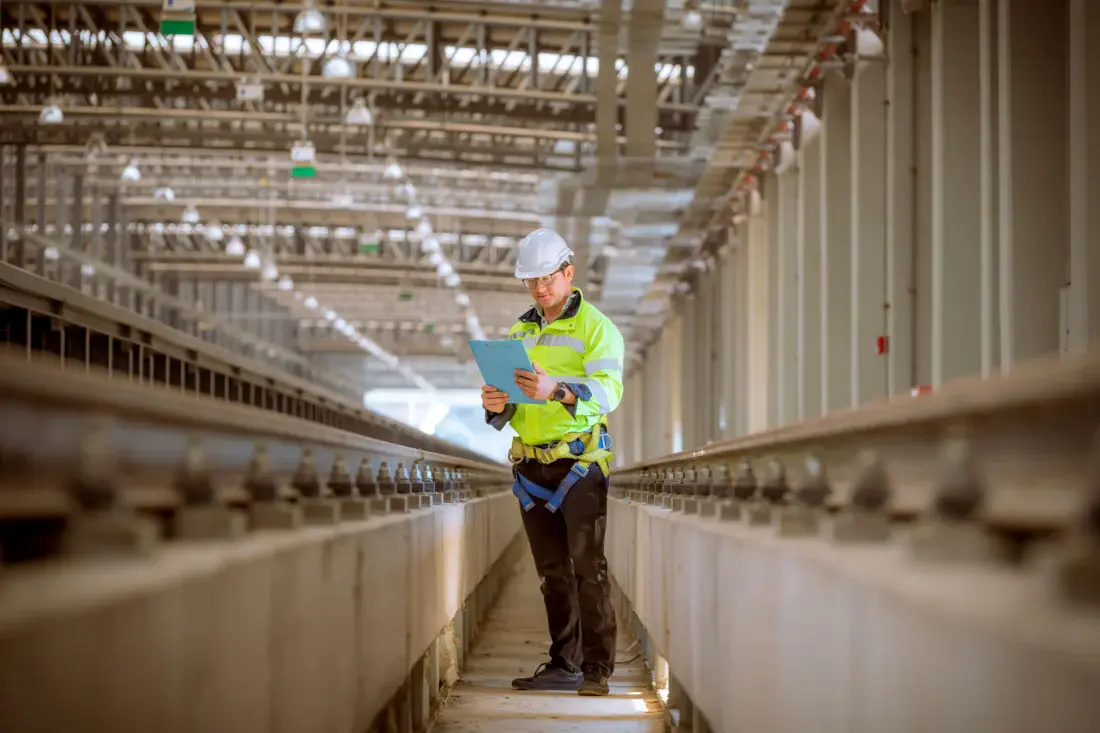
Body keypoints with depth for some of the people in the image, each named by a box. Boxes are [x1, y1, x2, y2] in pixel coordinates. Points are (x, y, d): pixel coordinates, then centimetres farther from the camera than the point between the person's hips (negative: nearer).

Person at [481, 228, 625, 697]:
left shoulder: (597, 328, -3)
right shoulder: (521, 332, 16)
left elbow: (608, 390, -20)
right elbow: (506, 413, 16)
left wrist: (557, 390, -37)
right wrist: (497, 404, -8)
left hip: (580, 463, -6)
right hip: (531, 465, 6)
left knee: (588, 566, -10)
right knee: (552, 571, 9)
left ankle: (597, 669, -8)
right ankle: (564, 665, 15)